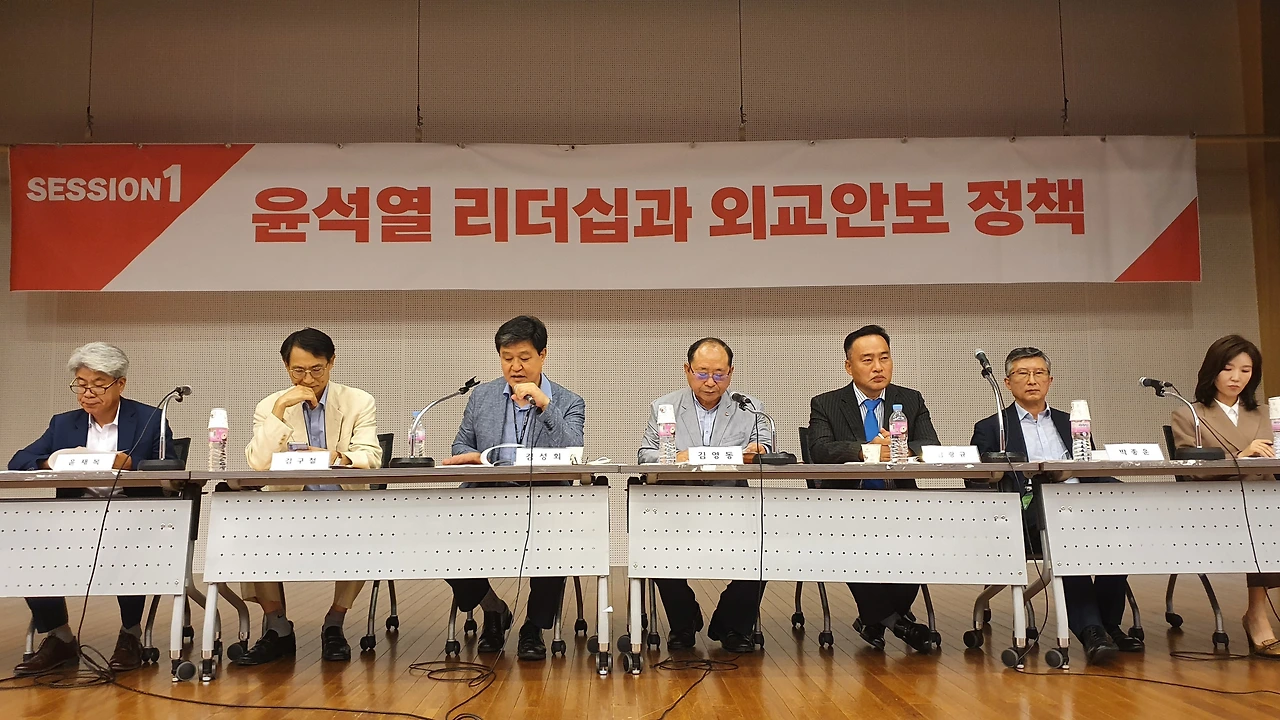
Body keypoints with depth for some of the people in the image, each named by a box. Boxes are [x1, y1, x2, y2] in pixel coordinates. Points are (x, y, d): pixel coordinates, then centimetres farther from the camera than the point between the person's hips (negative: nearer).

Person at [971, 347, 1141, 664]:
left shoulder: (1070, 423, 27)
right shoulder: (990, 428, 14)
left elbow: (1093, 473, 18)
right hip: (1028, 518, -4)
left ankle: (1108, 623, -16)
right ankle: (1089, 629, -35)